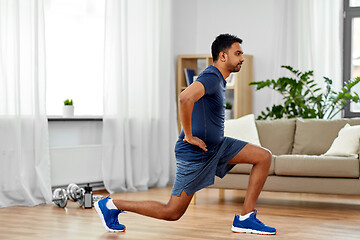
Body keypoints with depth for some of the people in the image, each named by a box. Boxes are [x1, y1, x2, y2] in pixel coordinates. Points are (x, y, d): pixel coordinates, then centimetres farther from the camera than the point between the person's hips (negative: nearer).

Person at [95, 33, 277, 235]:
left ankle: (245, 219, 1)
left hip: (216, 146, 9)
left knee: (264, 157, -1)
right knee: (172, 213, -2)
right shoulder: (211, 78, -19)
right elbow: (185, 98, -39)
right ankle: (111, 205, 11)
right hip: (195, 153, -9)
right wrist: (189, 136, -29)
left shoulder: (218, 79, 12)